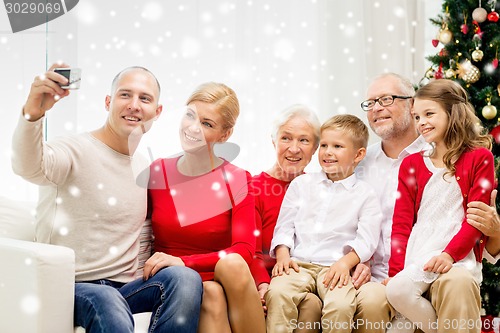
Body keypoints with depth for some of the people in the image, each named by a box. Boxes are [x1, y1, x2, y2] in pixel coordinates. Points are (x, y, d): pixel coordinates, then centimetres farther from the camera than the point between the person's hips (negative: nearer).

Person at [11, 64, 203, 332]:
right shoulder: (76, 150, -7)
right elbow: (29, 167, -30)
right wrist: (32, 113, -48)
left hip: (124, 288, 6)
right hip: (72, 287, -6)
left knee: (185, 277, -24)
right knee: (108, 303, -39)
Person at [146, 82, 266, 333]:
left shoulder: (237, 181, -3)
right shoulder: (156, 173, 3)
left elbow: (244, 251, -13)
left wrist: (184, 262, -24)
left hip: (225, 281, 0)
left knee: (232, 264, -34)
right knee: (212, 294, -34)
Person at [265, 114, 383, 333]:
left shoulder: (365, 195, 11)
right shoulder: (301, 183, 18)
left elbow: (366, 240, 0)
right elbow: (284, 225, 14)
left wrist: (345, 262, -16)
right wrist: (282, 255, -3)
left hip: (336, 267, -1)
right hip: (298, 264, 2)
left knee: (341, 304, -30)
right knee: (277, 292, -29)